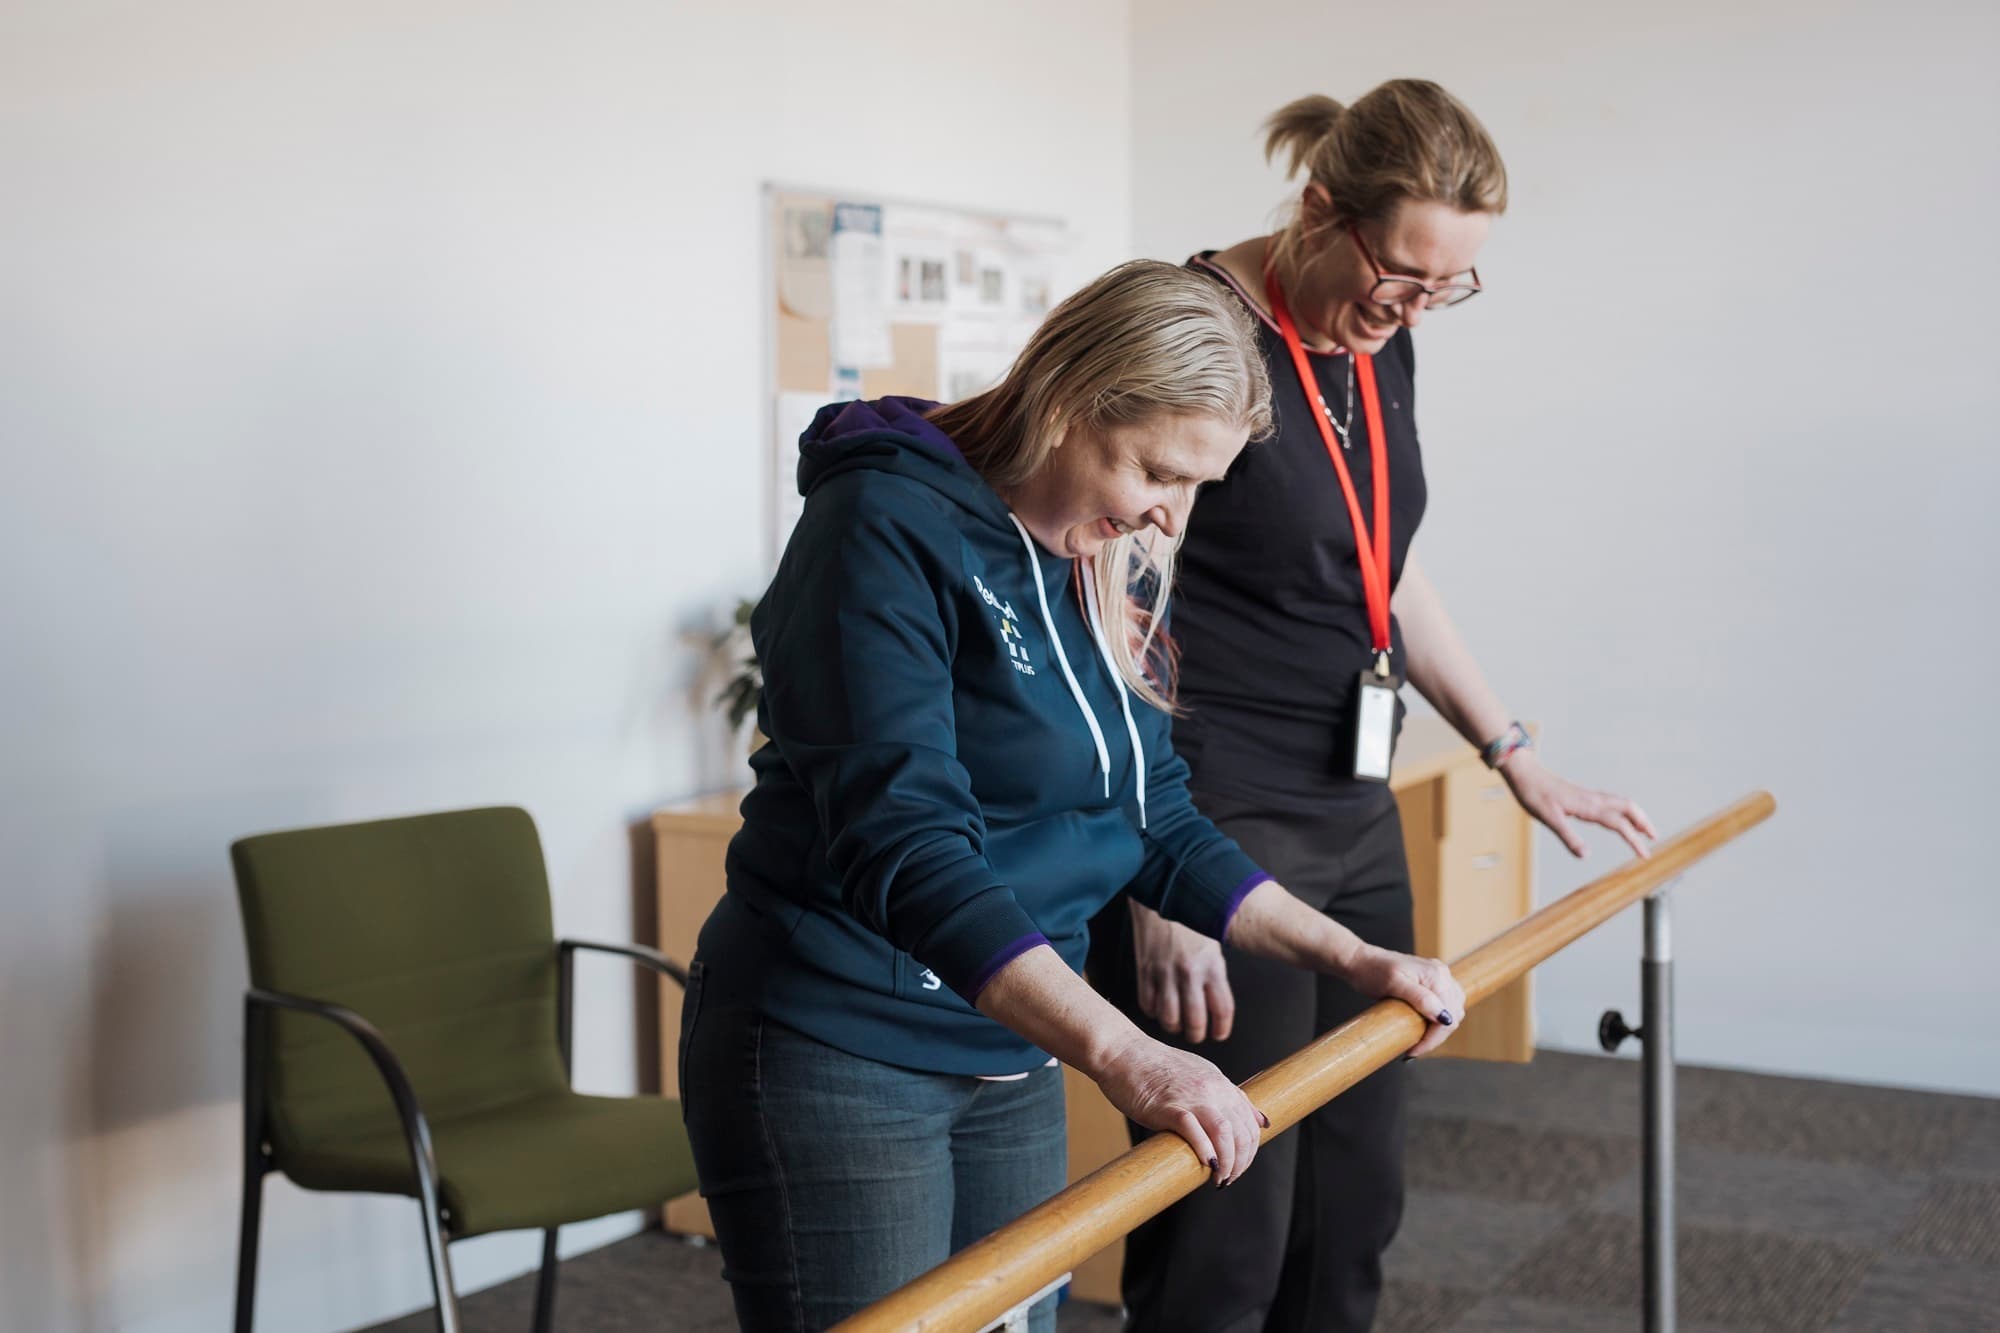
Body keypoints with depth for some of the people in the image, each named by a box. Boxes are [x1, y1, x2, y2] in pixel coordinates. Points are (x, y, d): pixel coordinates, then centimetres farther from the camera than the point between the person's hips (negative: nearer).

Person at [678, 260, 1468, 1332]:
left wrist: (1354, 959, 6)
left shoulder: (1108, 573, 7)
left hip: (1012, 1057, 8)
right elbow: (903, 844, -28)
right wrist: (1119, 1053, -36)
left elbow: (1157, 826, 14)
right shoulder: (889, 528, -18)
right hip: (837, 1053, -8)